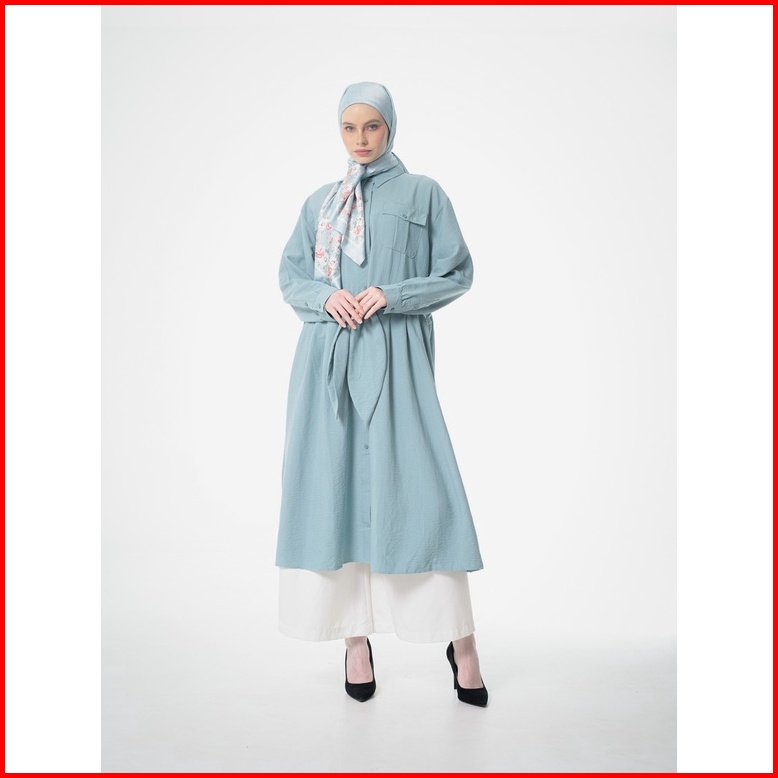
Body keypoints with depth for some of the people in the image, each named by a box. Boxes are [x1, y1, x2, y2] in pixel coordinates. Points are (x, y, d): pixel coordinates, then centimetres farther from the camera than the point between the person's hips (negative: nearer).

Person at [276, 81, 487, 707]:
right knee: (336, 484, 1)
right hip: (329, 357, 4)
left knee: (418, 482, -8)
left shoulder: (422, 194, 8)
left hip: (395, 358, -3)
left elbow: (458, 273, 3)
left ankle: (460, 638, 2)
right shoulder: (319, 203, 17)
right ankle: (356, 634, 11)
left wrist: (391, 294, -11)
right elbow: (290, 277, 17)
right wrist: (326, 297, -5)